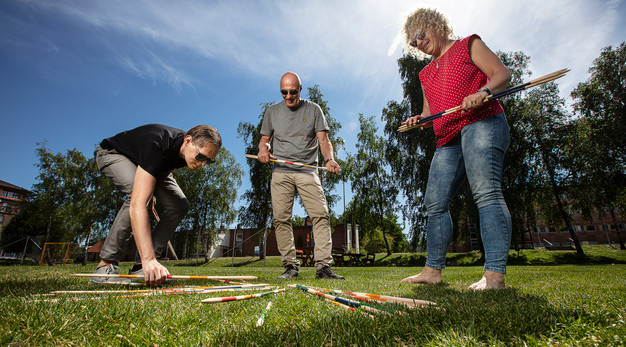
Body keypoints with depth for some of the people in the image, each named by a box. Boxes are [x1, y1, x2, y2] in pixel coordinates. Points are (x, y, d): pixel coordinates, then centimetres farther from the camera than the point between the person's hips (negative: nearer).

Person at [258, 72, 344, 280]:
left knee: (320, 214, -12)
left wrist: (330, 159, -17)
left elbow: (323, 139, 3)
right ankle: (290, 266, 6)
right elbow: (264, 138, 20)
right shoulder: (272, 111, 15)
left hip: (308, 171, -1)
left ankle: (323, 266, -7)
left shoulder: (313, 109, 10)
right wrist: (263, 148, -5)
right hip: (280, 172, 2)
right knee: (281, 219, -4)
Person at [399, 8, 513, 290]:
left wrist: (482, 92, -18)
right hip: (447, 139, 6)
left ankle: (495, 274, -21)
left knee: (485, 191, -21)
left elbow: (502, 73, 3)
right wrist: (419, 119, 5)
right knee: (435, 202, -1)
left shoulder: (468, 45, 14)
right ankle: (433, 270, 4)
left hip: (481, 123, -6)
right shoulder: (426, 72, 28)